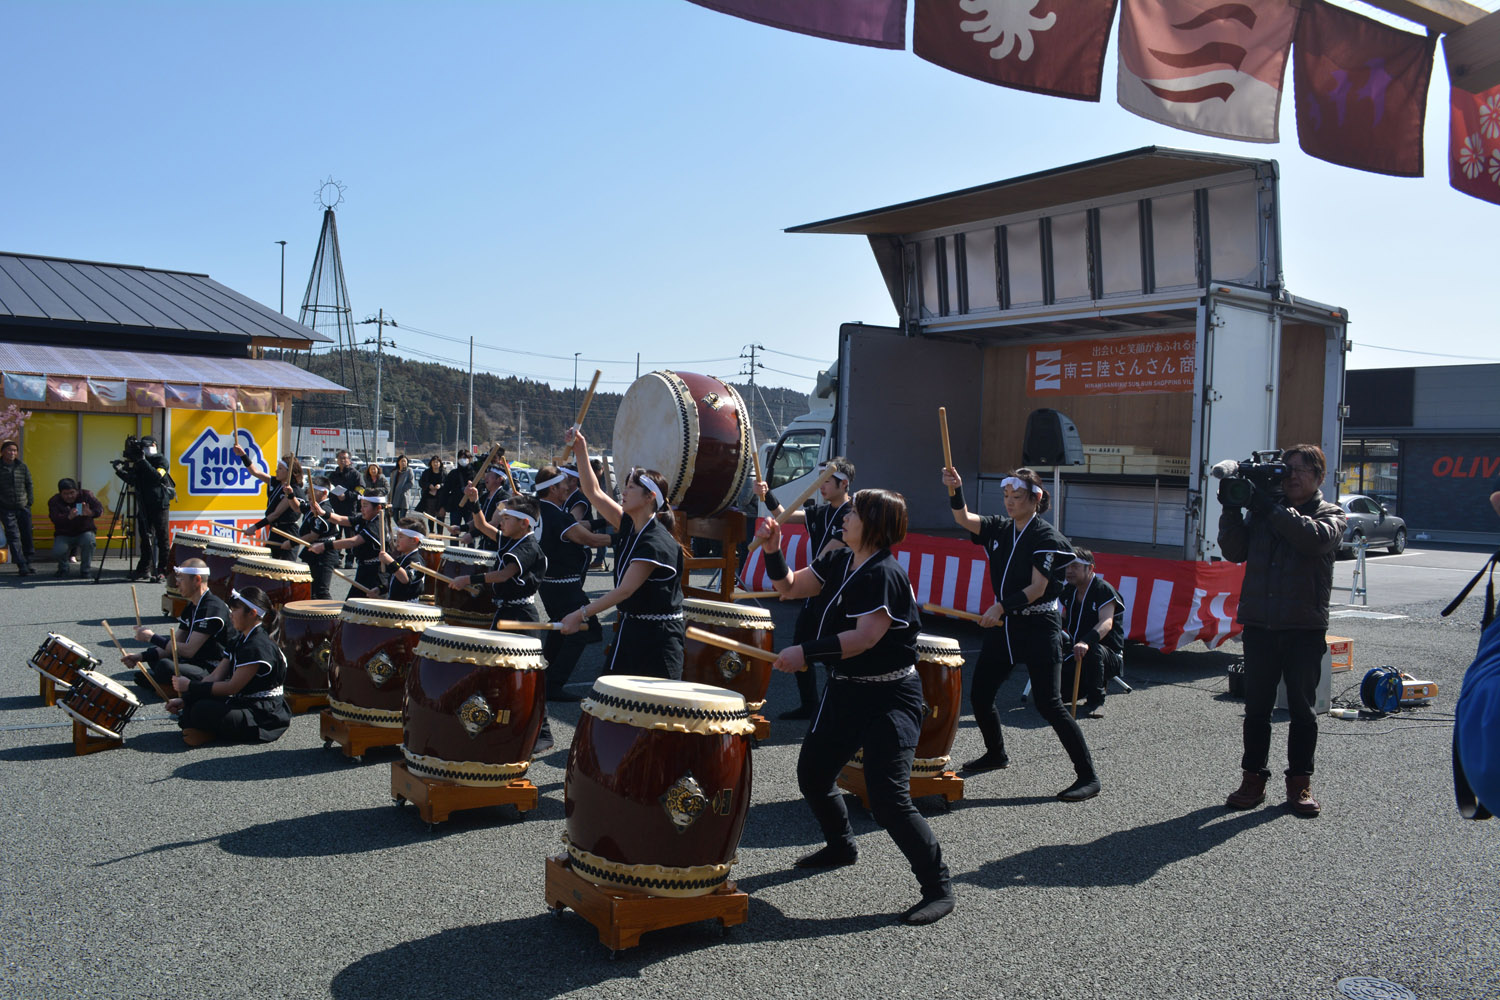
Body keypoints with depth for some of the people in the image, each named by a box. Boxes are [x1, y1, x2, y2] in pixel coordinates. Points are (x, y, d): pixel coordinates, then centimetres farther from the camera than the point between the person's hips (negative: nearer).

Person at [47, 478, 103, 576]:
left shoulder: (86, 495, -5)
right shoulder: (54, 501, -7)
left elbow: (100, 509, -17)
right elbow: (55, 518, -24)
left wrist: (90, 513, -41)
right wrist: (69, 517, -46)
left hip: (84, 532, 0)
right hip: (64, 535, 0)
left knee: (89, 540, -34)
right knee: (57, 552, -28)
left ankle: (84, 570, -12)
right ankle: (63, 567, 11)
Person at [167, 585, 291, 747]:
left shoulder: (258, 647, -19)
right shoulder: (240, 642, 12)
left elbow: (232, 687, -19)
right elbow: (215, 677, 8)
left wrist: (191, 686, -12)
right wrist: (184, 699, -2)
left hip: (265, 716, -9)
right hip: (242, 702, 9)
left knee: (202, 711, -25)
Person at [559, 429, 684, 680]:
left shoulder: (657, 543, -21)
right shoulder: (630, 526, 4)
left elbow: (625, 590, -24)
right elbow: (594, 493, 9)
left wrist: (581, 614, -22)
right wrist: (581, 452, 0)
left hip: (658, 634, -9)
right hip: (630, 626, 9)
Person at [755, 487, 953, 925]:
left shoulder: (885, 574, -21)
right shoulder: (839, 561, 6)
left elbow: (864, 638, -28)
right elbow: (790, 587, 12)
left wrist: (806, 652, -27)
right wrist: (772, 552, -4)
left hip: (889, 699, -9)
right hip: (844, 690, 10)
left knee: (888, 798, -15)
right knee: (812, 774, 20)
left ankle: (939, 889, -1)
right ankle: (841, 846, 46)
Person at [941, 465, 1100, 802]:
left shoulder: (1046, 537, -11)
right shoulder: (1000, 528, 8)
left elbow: (1037, 589, -18)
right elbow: (964, 520, -4)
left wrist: (1001, 606, -29)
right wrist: (955, 490, -21)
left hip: (1038, 627, -7)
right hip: (1003, 624, 7)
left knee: (1048, 703, -11)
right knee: (979, 695, 10)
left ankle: (1088, 776, -2)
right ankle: (997, 754, 35)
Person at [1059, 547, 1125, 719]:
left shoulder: (1104, 590, -16)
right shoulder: (1069, 591, 7)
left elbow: (1106, 623, -33)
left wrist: (1086, 642, -51)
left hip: (1109, 655, -7)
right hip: (1076, 654, 7)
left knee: (1093, 650, -42)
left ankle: (1096, 699, -18)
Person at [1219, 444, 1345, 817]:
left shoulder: (1332, 514, 4)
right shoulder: (1262, 510, 11)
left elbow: (1316, 538, -19)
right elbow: (1235, 552, 3)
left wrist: (1272, 509, -21)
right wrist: (1231, 510, -8)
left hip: (1305, 629, -2)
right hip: (1260, 625, 2)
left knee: (1302, 709, 7)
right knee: (1257, 707, 6)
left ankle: (1300, 783, 17)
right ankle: (1253, 779, 15)